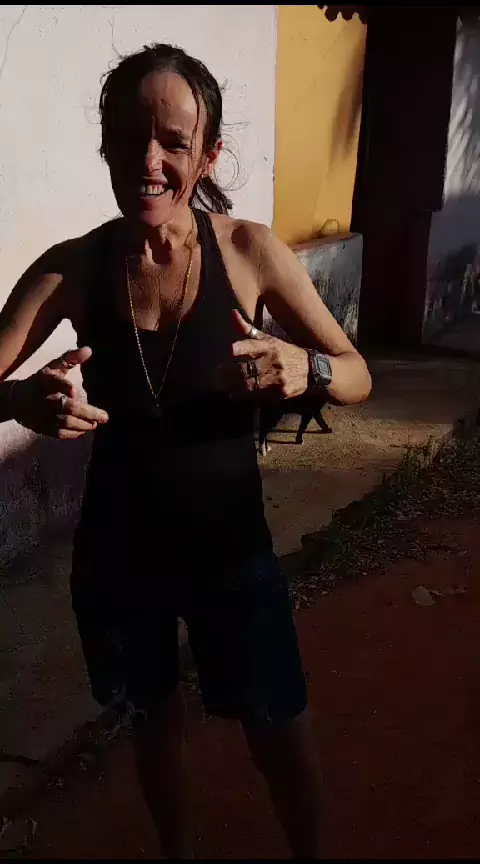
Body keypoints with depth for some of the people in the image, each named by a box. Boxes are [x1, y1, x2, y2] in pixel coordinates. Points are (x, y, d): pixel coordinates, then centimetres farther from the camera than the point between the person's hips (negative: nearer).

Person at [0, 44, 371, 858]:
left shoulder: (250, 250, -13)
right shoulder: (73, 267, -12)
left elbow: (358, 376, -9)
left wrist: (305, 369, -31)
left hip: (230, 545, -1)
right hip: (117, 553, 2)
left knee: (280, 735, 14)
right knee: (156, 721, 24)